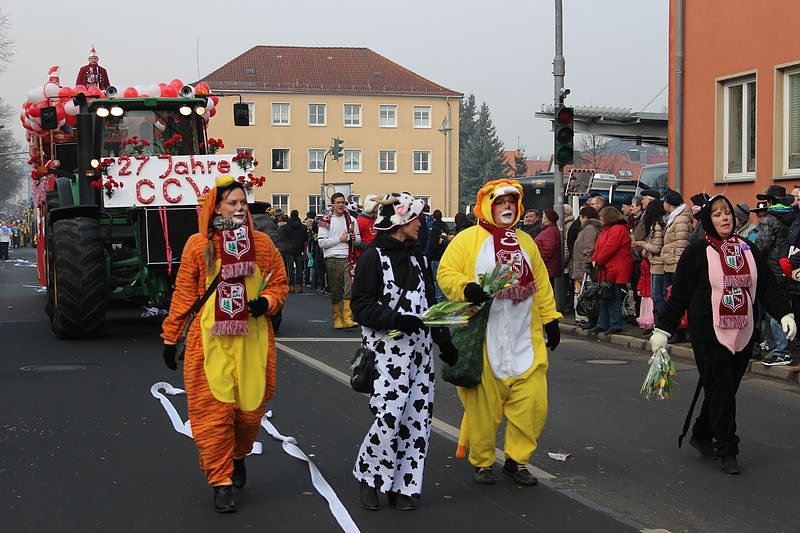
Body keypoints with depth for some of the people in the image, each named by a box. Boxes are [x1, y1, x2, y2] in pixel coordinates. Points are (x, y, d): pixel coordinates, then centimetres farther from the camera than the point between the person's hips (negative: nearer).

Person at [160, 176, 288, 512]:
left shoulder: (261, 243, 6)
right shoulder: (198, 245, 0)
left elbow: (280, 283, 13)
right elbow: (183, 294, 3)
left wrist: (266, 301, -9)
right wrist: (170, 337, 4)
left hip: (253, 341, 2)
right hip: (211, 341, -2)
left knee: (251, 407, 9)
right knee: (214, 410, -4)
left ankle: (238, 456, 39)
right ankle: (220, 482, 6)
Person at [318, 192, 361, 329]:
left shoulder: (351, 219, 12)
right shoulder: (326, 220, 2)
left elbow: (358, 239, 19)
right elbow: (321, 242, -5)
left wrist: (353, 238, -4)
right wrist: (339, 239, -12)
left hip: (348, 258, 1)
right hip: (332, 259, -1)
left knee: (350, 287, -13)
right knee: (335, 290, 4)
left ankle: (348, 318, -16)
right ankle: (337, 319, 13)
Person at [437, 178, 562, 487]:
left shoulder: (525, 241, 16)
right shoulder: (468, 239, -1)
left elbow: (541, 284, 20)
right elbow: (446, 274, -6)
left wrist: (550, 319, 15)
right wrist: (467, 288, -24)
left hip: (524, 341, 5)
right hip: (483, 341, -5)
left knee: (533, 403, 2)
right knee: (483, 405, 1)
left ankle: (517, 460, 18)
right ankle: (481, 462, 19)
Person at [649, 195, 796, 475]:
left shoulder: (748, 251, 10)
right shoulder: (697, 253, -5)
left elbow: (768, 286, 9)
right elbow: (679, 295, -4)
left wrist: (784, 313, -4)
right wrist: (662, 329, -6)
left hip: (743, 334, 5)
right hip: (709, 334, -5)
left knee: (726, 389, 11)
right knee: (720, 391, -6)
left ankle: (701, 435, 30)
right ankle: (727, 451, 0)